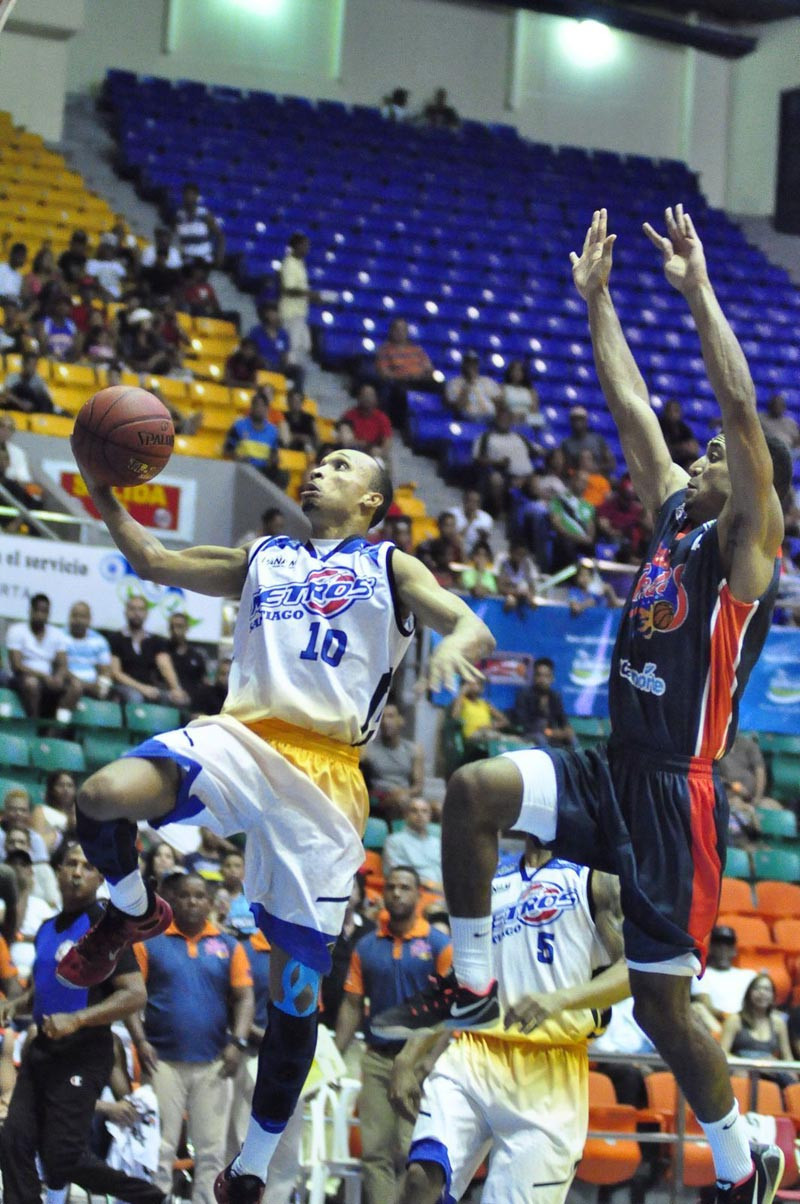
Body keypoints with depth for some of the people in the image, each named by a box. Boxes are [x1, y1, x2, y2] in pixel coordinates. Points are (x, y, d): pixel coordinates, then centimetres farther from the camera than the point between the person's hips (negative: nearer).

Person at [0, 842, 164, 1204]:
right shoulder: (48, 929, 15)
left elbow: (135, 995, -16)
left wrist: (76, 1020, -23)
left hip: (82, 1055, -8)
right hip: (42, 1049, 8)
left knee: (61, 1158, -8)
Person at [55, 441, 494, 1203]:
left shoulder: (391, 568, 14)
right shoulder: (263, 558, 24)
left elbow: (474, 629, 0)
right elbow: (153, 561, 25)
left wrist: (457, 643, -25)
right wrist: (102, 492, 11)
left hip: (326, 774, -2)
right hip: (243, 738, 2)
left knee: (296, 984, -1)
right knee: (104, 794, -30)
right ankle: (134, 911, 3)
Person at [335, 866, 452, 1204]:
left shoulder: (439, 945, 0)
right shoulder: (366, 947, 11)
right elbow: (352, 1005, 11)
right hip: (377, 1059, 4)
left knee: (411, 1151, -9)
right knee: (375, 1152, 1)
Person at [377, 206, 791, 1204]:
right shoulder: (675, 515, 14)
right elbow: (630, 405, 17)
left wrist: (698, 287, -15)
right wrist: (597, 296, 16)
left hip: (679, 795, -7)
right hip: (615, 775, 7)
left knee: (661, 1004, -3)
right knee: (475, 791, -16)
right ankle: (473, 986, -2)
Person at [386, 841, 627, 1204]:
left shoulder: (596, 880, 5)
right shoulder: (488, 880, 21)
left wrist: (560, 999, -25)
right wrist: (408, 1058, 13)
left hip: (549, 1073, -3)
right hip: (471, 1054, 3)